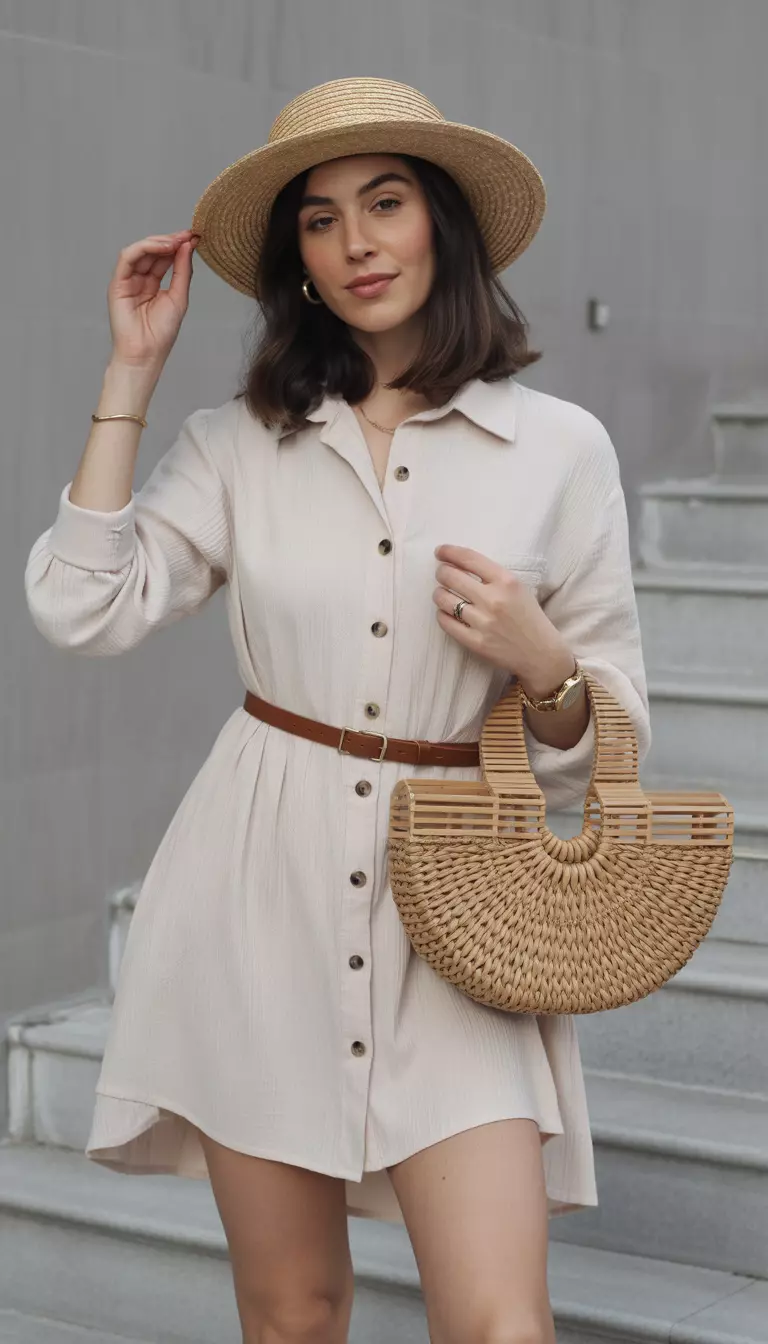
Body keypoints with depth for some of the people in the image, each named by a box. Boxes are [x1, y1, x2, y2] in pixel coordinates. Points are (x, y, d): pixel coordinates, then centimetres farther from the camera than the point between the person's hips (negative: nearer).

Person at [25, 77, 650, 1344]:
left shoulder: (559, 446, 1)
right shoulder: (239, 444, 6)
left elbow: (609, 735, 6)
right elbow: (82, 608, -8)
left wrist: (542, 666, -17)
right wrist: (132, 371, -2)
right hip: (262, 893, 2)